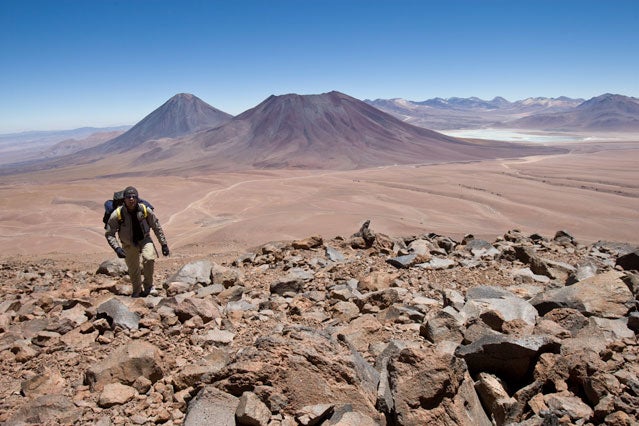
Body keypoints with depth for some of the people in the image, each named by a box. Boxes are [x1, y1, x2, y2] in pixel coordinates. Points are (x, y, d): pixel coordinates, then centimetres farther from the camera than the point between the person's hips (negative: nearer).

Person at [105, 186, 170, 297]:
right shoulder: (117, 214, -22)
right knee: (133, 270, 10)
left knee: (149, 259, -27)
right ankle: (137, 292, 37)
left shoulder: (145, 210, -19)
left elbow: (157, 227, -6)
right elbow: (109, 234, -13)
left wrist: (164, 244, -5)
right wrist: (117, 248, -28)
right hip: (129, 244, 1)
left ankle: (148, 285, -4)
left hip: (144, 240, 0)